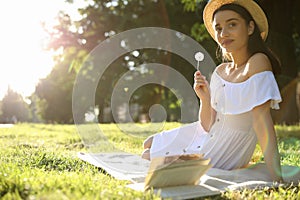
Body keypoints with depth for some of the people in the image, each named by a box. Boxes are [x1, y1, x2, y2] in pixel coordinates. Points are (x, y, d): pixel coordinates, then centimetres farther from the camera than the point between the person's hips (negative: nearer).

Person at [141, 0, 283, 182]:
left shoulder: (258, 62, -24)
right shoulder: (220, 71, -1)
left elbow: (262, 120, -31)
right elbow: (208, 125, 2)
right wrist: (205, 99, -17)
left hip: (222, 156, -6)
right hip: (209, 136, 7)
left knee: (148, 157, 8)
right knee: (148, 145, 19)